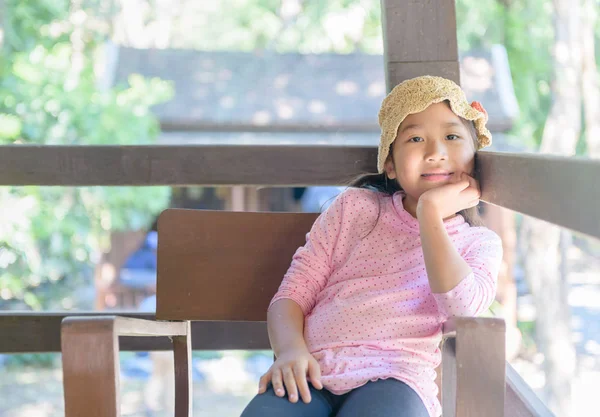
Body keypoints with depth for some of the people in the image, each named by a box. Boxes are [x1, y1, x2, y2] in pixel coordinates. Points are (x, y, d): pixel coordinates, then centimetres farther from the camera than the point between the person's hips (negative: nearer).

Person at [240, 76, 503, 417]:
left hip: (394, 378, -1)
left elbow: (463, 307, -6)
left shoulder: (481, 243, 18)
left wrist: (430, 211, -3)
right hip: (312, 375, 1)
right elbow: (293, 294, 13)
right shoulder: (355, 207, 21)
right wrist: (290, 349, -9)